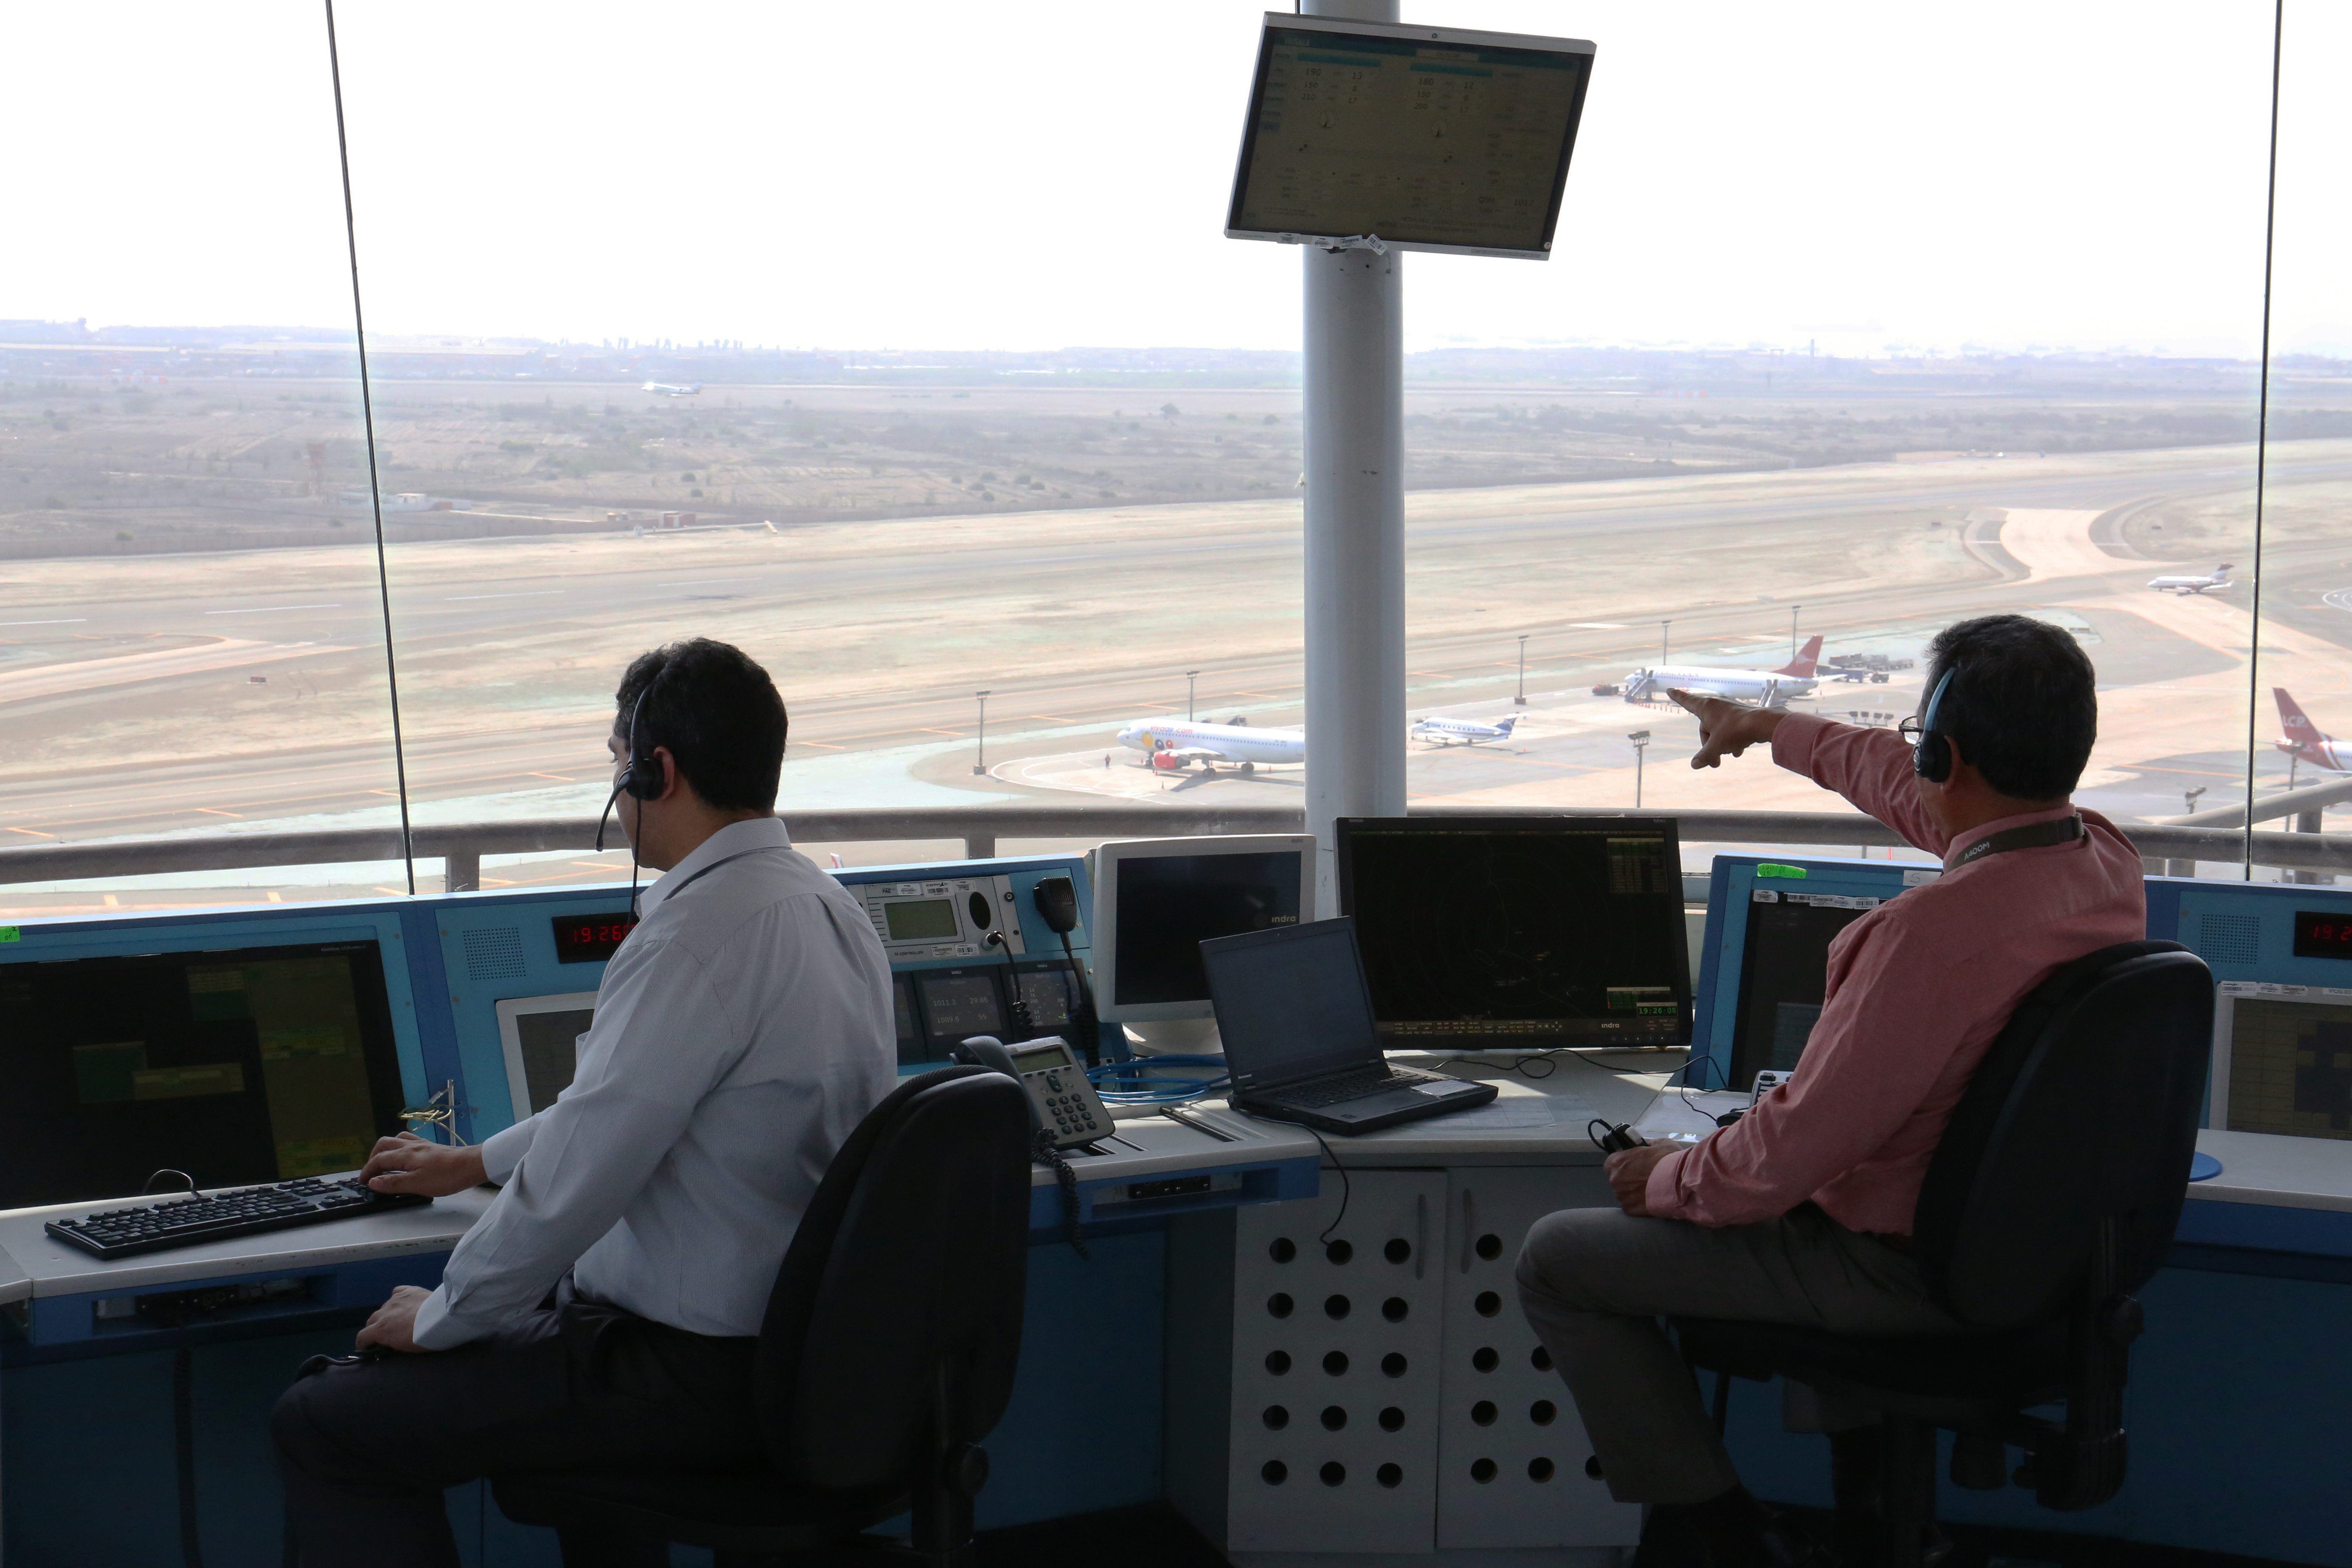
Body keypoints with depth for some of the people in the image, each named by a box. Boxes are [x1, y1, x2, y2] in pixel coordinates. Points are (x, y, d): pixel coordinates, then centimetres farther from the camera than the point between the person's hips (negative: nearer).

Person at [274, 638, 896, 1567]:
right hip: (808, 1333, 10)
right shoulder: (819, 901, 6)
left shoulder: (700, 935, -25)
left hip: (703, 1377, -9)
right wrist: (477, 1163, 29)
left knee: (319, 1423, -2)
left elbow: (578, 1174, -23)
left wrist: (440, 1317, -6)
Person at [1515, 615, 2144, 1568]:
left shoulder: (1933, 931, -34)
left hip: (1909, 1273, -8)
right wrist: (1771, 729, 28)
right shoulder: (2107, 860, -6)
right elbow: (1921, 796, 15)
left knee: (1556, 1259, 5)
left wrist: (1665, 1178, -7)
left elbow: (1790, 1154, -28)